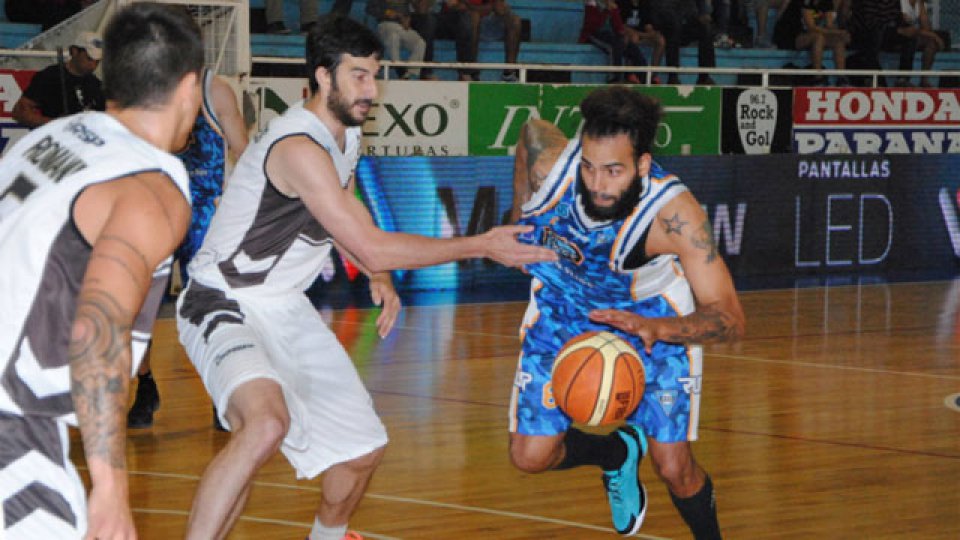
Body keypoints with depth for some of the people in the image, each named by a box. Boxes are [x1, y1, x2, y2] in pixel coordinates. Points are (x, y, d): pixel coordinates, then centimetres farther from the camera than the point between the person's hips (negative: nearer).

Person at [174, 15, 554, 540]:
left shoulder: (346, 135, 5)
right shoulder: (298, 148, -26)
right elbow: (372, 247, -26)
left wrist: (379, 276, 3)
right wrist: (483, 246, -21)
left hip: (284, 308, 9)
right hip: (225, 306, -9)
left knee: (362, 447, 13)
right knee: (266, 423, -38)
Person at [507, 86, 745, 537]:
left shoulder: (675, 214, -38)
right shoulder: (548, 156, -32)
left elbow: (729, 318, -37)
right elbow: (530, 129, -4)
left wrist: (654, 329, -55)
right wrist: (519, 226, 5)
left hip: (653, 320, -3)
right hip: (563, 313, 3)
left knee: (674, 468, -6)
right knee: (530, 457, -2)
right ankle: (617, 453, 30)